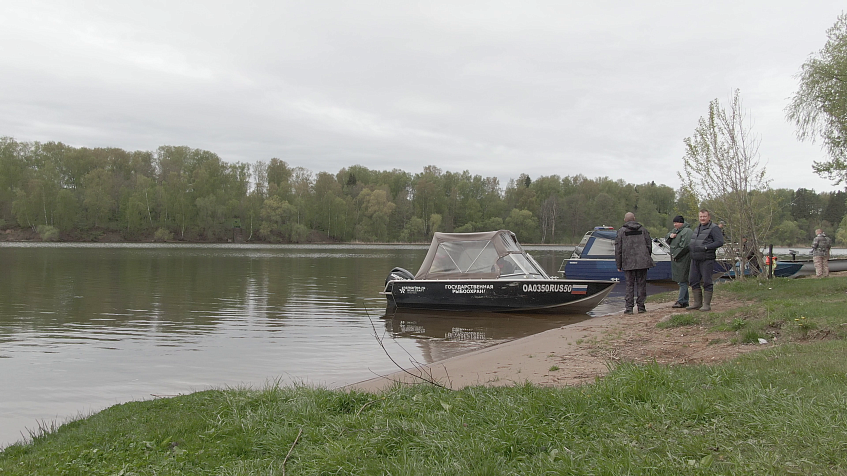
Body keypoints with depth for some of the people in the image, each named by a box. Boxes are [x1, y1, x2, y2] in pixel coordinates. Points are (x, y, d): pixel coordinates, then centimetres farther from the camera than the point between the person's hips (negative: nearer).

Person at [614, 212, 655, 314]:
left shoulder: (621, 231, 1)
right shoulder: (643, 230, 9)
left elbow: (618, 249, 0)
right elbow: (649, 245, 10)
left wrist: (619, 265, 5)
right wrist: (647, 258, 21)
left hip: (628, 263, -2)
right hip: (642, 262, 2)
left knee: (629, 285, 2)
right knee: (641, 284, 7)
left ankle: (629, 307, -2)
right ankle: (641, 306, 8)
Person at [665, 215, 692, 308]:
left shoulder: (686, 231, -14)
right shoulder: (676, 230, 15)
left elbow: (684, 247, -21)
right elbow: (666, 238, 20)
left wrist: (675, 255, -14)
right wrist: (670, 236, -3)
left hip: (683, 259, -10)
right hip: (676, 260, 10)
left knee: (683, 280, -8)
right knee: (681, 280, 12)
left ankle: (681, 301, -7)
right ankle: (685, 302, 18)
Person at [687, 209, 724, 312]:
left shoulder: (714, 228, -6)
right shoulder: (697, 229, 18)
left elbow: (720, 242, -16)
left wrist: (705, 247, -20)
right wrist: (689, 246, 13)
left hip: (707, 260, -8)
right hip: (695, 260, 8)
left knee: (707, 282, -3)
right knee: (693, 281, 7)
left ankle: (707, 304, 2)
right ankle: (697, 303, 17)